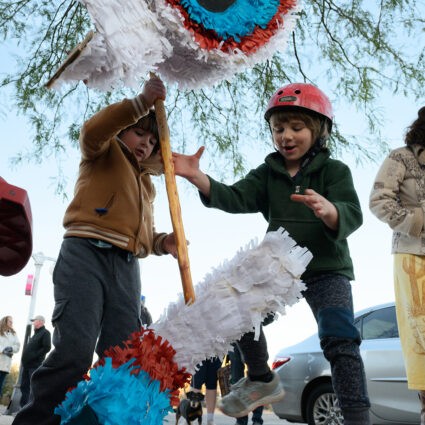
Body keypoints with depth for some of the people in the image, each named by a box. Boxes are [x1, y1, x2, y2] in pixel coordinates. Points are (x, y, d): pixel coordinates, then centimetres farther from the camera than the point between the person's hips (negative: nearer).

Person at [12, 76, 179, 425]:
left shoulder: (146, 182, 33)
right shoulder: (105, 152, 18)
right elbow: (94, 129, -7)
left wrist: (162, 242, 8)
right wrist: (142, 102, -10)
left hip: (127, 268, 6)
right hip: (86, 253, -6)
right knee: (75, 349, -22)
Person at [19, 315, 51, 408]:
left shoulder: (45, 333, -5)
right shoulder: (35, 333, 22)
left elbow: (47, 348, -16)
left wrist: (34, 356, -18)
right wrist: (24, 359, 13)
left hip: (35, 366, -9)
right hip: (27, 365, 9)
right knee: (24, 386, 11)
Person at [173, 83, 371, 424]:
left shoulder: (335, 171, -6)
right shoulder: (268, 173, 5)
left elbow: (352, 216, -21)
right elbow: (236, 198, -11)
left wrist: (329, 210, -47)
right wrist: (196, 177, -28)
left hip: (328, 270, -4)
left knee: (340, 340, -19)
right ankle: (263, 381, 17)